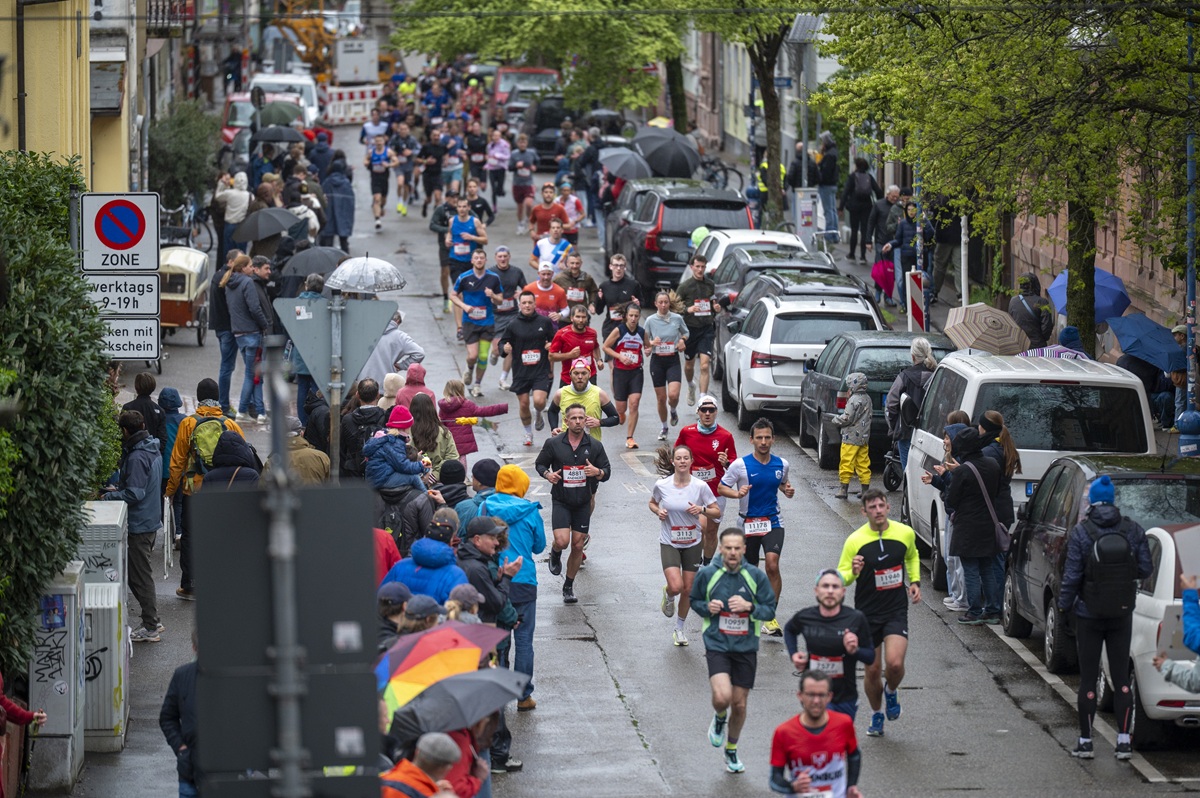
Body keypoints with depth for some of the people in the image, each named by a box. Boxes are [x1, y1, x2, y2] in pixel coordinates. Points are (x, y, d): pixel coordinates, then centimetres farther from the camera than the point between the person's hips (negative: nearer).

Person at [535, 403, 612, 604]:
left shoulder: (595, 446, -2)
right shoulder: (553, 444, -5)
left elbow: (607, 472, 4)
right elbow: (540, 464, 7)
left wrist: (597, 472, -20)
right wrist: (547, 474, -15)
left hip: (583, 503, 2)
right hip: (561, 502, -2)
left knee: (578, 546, 4)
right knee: (562, 541, -18)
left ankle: (569, 586, 20)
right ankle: (555, 554, 20)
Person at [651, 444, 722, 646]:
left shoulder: (700, 486, -10)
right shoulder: (662, 485, -9)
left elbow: (717, 512, -3)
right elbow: (652, 503, 11)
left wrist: (702, 510, -23)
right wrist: (658, 511, -11)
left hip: (692, 544, 1)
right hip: (669, 543, -1)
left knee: (688, 589, 7)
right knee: (676, 586, -18)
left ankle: (680, 628, 29)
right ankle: (668, 596, 20)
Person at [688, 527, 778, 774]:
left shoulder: (756, 576, -5)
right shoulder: (707, 574, -5)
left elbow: (770, 610, -1)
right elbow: (694, 600, 11)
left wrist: (749, 606, -20)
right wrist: (707, 608, -11)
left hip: (746, 647, 2)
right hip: (717, 645, -2)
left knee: (739, 705, 9)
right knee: (722, 697, -23)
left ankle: (731, 751, 33)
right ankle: (719, 718, 15)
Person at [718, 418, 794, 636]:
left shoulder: (781, 464, 2)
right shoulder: (740, 465, -9)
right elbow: (721, 488, -3)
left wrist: (787, 491, -1)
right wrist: (737, 493, -22)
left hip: (772, 522, 1)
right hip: (748, 523, -1)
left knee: (772, 564, -20)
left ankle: (770, 617, -14)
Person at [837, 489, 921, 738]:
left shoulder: (905, 533, -2)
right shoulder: (855, 540, -11)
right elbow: (840, 578, -7)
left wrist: (915, 581, 8)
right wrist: (853, 572, -29)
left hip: (896, 611, 0)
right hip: (867, 613, 0)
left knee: (895, 663, -18)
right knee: (872, 671, 6)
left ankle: (891, 691, 17)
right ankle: (877, 715, 31)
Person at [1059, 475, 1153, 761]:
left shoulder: (1081, 532, -14)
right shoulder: (1133, 530, -6)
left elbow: (1072, 575, -13)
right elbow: (1145, 569, -3)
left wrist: (1064, 604, 2)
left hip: (1089, 614, -2)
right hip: (1122, 614, 2)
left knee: (1088, 678, 6)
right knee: (1121, 677, 9)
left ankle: (1085, 742, 9)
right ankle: (1124, 740, 4)